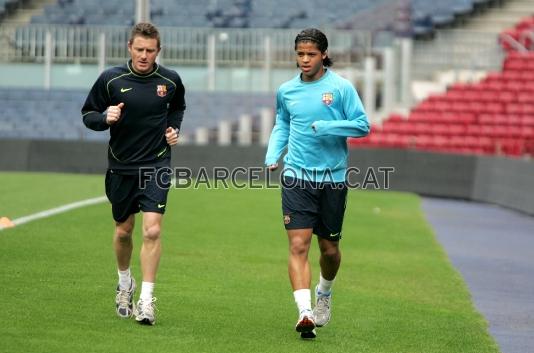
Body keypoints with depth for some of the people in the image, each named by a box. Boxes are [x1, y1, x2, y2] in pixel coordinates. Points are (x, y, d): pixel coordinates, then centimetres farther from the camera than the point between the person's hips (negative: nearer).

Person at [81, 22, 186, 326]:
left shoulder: (170, 80, -3)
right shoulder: (111, 79, -8)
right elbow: (88, 114, 0)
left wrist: (174, 129, 2)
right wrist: (105, 118, -20)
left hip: (157, 164, -1)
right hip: (121, 165, 1)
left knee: (153, 230, -14)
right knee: (123, 230, 12)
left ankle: (147, 298, -9)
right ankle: (125, 282, 39)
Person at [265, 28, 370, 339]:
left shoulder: (341, 87, -3)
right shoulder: (286, 91, 7)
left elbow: (363, 125, -6)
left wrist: (327, 127, -19)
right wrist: (272, 156, 5)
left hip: (333, 179, -1)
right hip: (297, 177, 1)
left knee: (329, 248, 11)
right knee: (299, 245, -14)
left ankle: (324, 292, 42)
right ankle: (305, 313, -21)